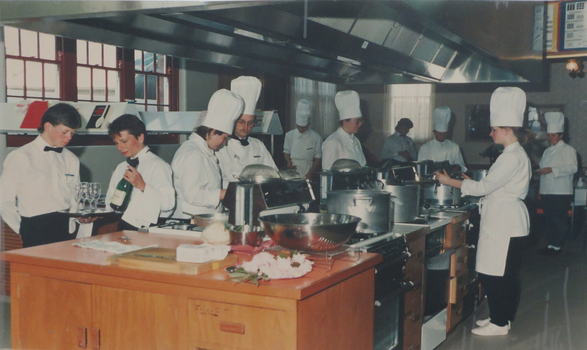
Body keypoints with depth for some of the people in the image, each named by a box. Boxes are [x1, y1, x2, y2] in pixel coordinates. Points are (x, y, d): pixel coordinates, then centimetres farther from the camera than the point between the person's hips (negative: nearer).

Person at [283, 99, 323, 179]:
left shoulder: (316, 138, -3)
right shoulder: (289, 135, 5)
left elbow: (318, 158, 0)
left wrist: (310, 173, -10)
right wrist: (288, 161, -6)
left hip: (306, 175, -2)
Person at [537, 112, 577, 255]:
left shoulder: (568, 150, -4)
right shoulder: (548, 151, 20)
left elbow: (572, 168, -16)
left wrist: (551, 170, -22)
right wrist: (540, 171, 12)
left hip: (561, 192, -7)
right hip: (546, 192, 8)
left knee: (560, 220, -5)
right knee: (549, 220, 11)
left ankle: (557, 246, 2)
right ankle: (551, 244, 20)